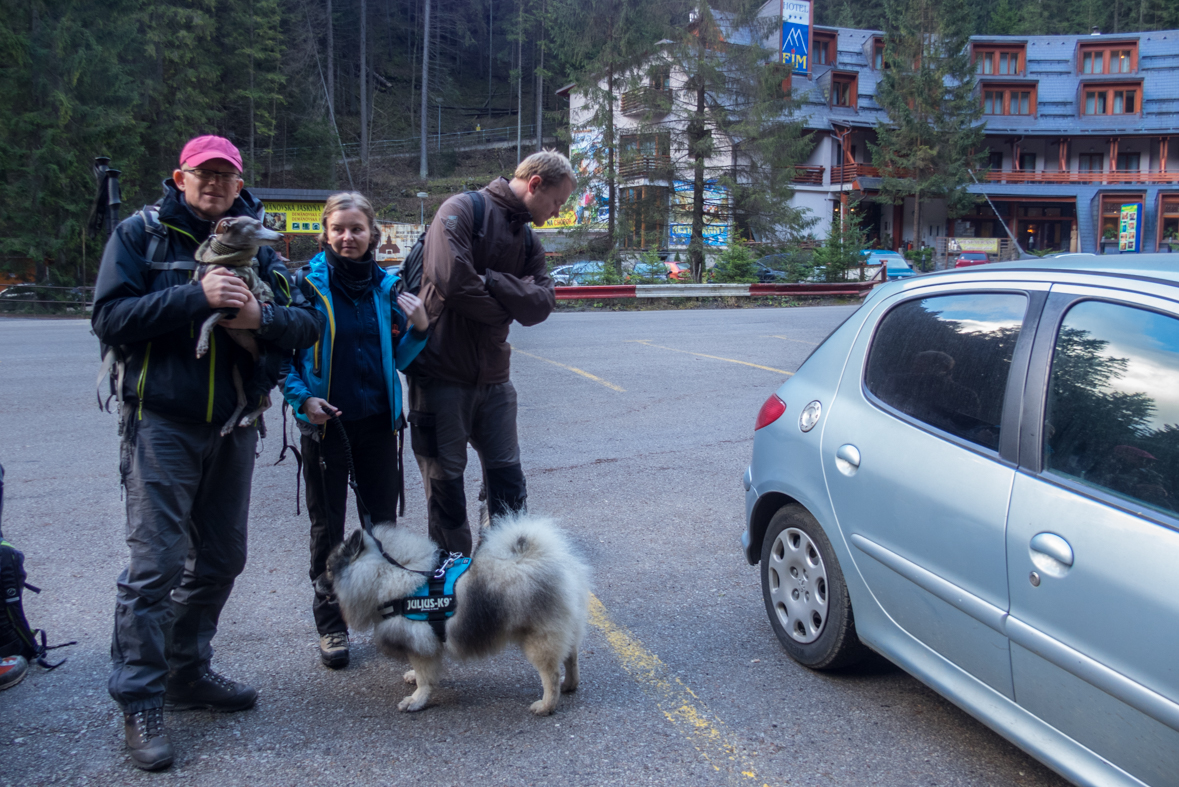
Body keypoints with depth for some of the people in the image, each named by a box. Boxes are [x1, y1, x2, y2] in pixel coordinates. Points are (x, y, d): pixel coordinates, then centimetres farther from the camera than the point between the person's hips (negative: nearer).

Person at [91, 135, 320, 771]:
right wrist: (196, 297, -20)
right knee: (156, 562, -7)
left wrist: (260, 316, -18)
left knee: (220, 559, 12)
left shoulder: (255, 244, 10)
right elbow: (110, 317, -11)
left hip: (234, 427, 5)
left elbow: (307, 324, 3)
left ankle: (187, 673, 29)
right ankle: (139, 700, 5)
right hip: (161, 424, -5)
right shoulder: (141, 234, 0)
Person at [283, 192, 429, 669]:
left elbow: (397, 359, 10)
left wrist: (418, 327, -8)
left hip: (377, 420, 3)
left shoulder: (385, 286, 5)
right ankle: (331, 625, 20)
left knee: (382, 520, 10)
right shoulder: (307, 284, -6)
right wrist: (302, 397, -16)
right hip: (326, 422, -3)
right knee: (328, 526, 7)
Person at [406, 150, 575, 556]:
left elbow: (540, 306, -3)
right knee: (446, 481, 6)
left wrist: (492, 280, -19)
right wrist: (505, 308, -10)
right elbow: (450, 279, -25)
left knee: (507, 477, 10)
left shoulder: (528, 243, 12)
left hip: (493, 378, 7)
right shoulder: (463, 210, -10)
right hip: (442, 373, -6)